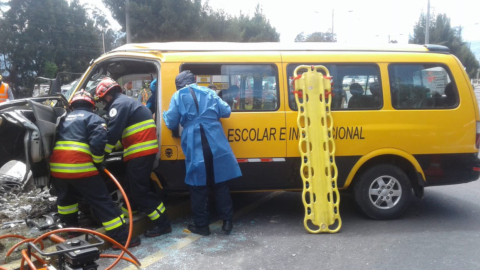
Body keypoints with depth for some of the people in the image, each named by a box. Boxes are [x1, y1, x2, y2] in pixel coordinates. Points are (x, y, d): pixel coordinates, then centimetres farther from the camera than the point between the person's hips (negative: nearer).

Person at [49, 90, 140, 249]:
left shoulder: (65, 119, 25)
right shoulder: (93, 118, 7)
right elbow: (97, 143, -11)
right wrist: (98, 163, 4)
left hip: (57, 166, 6)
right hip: (79, 166, -6)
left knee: (65, 197, 30)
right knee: (102, 201, -3)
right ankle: (121, 238, -3)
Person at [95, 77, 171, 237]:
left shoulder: (119, 104, -10)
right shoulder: (126, 102, 24)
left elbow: (113, 133, -18)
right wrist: (115, 148, 21)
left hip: (140, 152, -10)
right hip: (144, 150, 10)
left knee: (139, 190, -7)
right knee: (133, 187, 20)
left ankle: (162, 224, -4)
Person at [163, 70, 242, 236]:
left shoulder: (178, 96, 5)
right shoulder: (208, 92, 13)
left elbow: (171, 123, 2)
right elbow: (226, 112, 12)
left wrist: (165, 115, 24)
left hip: (195, 149, -2)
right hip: (217, 146, 3)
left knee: (198, 187, 8)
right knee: (221, 184, 12)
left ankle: (201, 225, 15)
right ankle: (227, 221, 15)